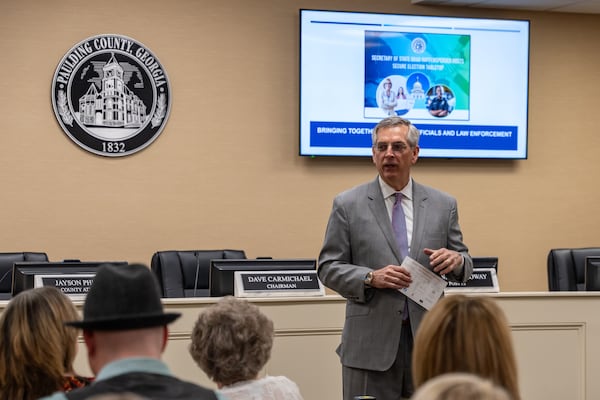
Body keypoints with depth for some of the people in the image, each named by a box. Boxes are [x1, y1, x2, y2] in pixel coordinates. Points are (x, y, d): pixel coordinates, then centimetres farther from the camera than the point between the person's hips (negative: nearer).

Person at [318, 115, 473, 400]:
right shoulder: (348, 205, 2)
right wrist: (370, 278, -16)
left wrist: (456, 259, -10)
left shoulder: (443, 205, 9)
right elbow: (328, 268, 1)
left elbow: (463, 267, 13)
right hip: (370, 341, -2)